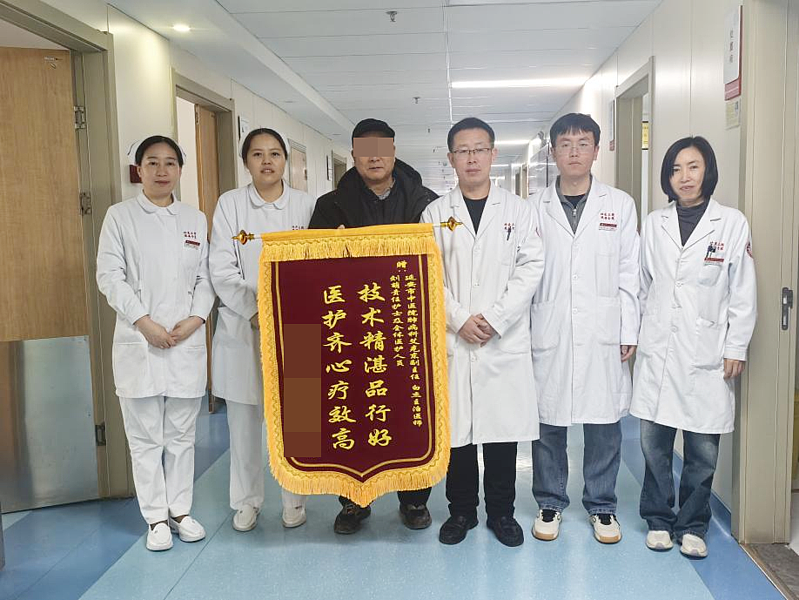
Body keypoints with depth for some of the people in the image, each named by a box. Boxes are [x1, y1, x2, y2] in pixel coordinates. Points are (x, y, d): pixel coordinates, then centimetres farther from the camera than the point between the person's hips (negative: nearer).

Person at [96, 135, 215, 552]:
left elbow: (204, 277, 8)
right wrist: (145, 323, -12)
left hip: (188, 341, 3)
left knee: (182, 435, 10)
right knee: (146, 436, 4)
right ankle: (156, 517, 16)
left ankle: (180, 510, 23)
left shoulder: (195, 219, 11)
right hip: (139, 342, -2)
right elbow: (110, 276, -3)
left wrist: (195, 319, -8)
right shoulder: (120, 216, 3)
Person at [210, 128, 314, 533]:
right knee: (243, 420, 8)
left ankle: (294, 499, 23)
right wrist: (256, 311, -14)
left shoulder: (305, 205, 3)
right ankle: (246, 500, 25)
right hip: (242, 328, 1)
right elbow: (222, 272, -3)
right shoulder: (230, 204, 3)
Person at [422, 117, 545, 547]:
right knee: (455, 427, 6)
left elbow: (530, 268, -1)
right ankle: (461, 510, 23)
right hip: (452, 339, 0)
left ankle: (501, 511, 23)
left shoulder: (518, 210, 6)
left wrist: (495, 318, -11)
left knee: (503, 428, 6)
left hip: (505, 340, 0)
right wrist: (460, 319, -10)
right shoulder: (436, 213, 7)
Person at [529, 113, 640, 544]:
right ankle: (550, 503, 25)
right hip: (549, 334, 0)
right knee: (547, 419, 7)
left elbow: (628, 274, 5)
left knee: (603, 421, 7)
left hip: (602, 334, 0)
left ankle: (601, 505, 26)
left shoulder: (620, 205, 7)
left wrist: (629, 332, 0)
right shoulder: (535, 208, 5)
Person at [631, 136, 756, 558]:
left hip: (707, 353, -2)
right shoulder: (654, 224, 7)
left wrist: (736, 349, -2)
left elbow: (743, 294, 0)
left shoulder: (732, 224, -1)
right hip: (658, 350, 2)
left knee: (703, 449, 4)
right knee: (654, 442, 6)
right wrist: (634, 334, 10)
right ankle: (659, 520, 24)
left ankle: (692, 526, 23)